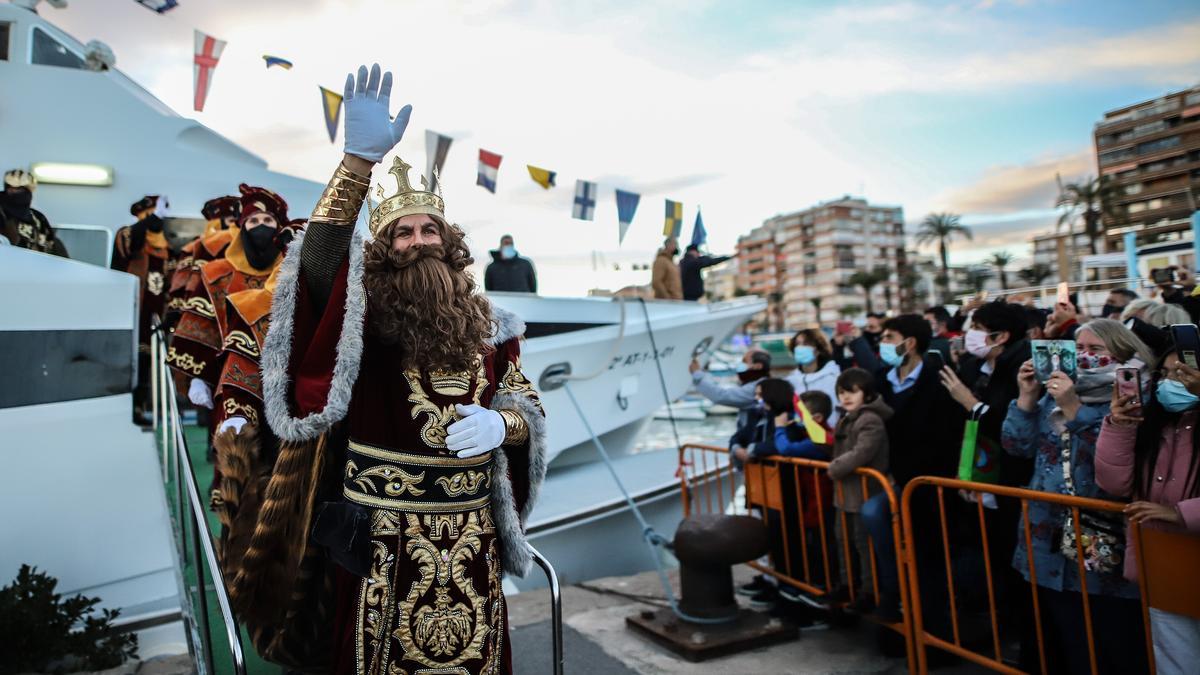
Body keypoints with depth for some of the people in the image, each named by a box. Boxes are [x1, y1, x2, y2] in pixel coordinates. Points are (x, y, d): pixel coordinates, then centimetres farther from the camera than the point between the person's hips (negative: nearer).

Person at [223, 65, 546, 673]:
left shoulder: (485, 327, 4)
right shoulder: (365, 316, -6)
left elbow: (528, 405, 10)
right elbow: (320, 259, -25)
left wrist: (500, 425, -12)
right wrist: (360, 159, -33)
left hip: (471, 538, 3)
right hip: (382, 542, -3)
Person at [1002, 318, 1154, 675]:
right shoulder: (1057, 391, 11)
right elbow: (1017, 445, 5)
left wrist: (1074, 408, -23)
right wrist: (1027, 397, -4)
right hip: (1048, 539, 6)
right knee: (1055, 643, 20)